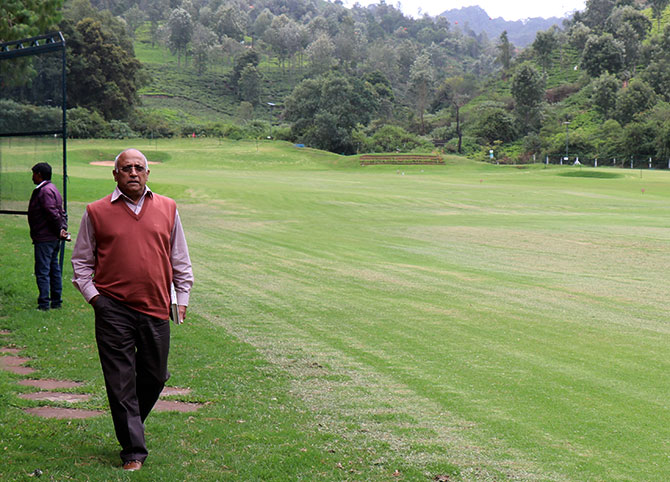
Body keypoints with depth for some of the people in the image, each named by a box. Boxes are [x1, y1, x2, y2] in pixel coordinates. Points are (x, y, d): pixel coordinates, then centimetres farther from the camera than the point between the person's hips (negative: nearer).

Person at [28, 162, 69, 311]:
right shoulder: (52, 188, 16)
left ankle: (44, 304, -4)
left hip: (44, 239, -10)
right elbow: (62, 213, 16)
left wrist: (59, 230, -13)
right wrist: (63, 228, 5)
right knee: (54, 270, 14)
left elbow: (53, 214, -22)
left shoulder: (45, 191, -16)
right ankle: (56, 301, 19)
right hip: (53, 238, 10)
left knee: (42, 271, -6)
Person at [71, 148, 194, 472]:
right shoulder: (97, 212, 3)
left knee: (155, 377, 11)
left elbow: (180, 258, 16)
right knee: (121, 381, -2)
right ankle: (133, 451, 6)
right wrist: (92, 295, -1)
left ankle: (132, 424, 37)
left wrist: (182, 297, 12)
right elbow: (81, 261, 10)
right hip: (113, 309, -2)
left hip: (156, 310, 3)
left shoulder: (167, 209, 9)